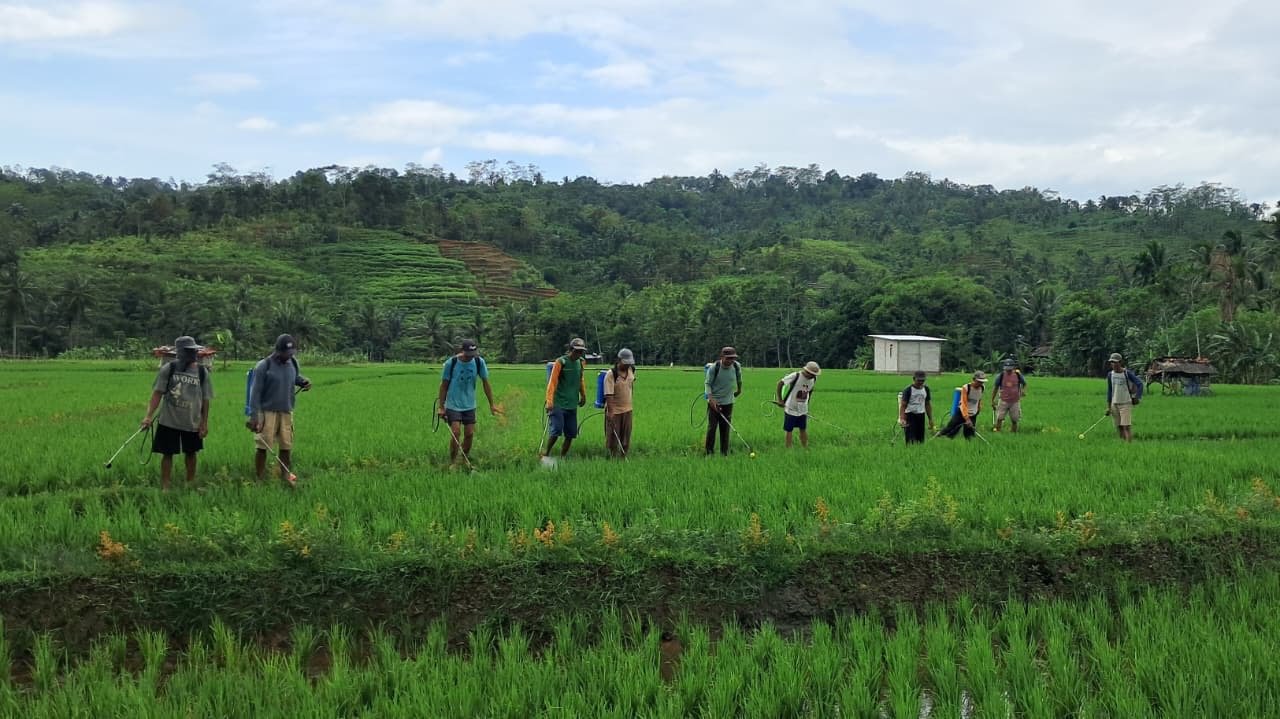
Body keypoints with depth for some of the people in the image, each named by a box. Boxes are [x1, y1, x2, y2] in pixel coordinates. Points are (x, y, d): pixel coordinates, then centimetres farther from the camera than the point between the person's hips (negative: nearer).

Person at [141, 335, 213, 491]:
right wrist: (149, 416, -13)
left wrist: (205, 423, 1)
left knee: (191, 453, 14)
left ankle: (191, 484, 29)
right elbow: (157, 393, -5)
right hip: (168, 421, -1)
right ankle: (164, 487, 9)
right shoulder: (168, 369, -6)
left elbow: (205, 400, 2)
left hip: (192, 422, 2)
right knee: (167, 453, 2)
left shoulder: (202, 372, -2)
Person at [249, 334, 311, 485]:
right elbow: (255, 392, -10)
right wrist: (253, 415, -15)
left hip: (286, 412, 4)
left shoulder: (293, 363, 6)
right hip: (267, 411, -4)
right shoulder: (264, 365, -10)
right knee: (262, 447, -2)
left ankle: (286, 475, 18)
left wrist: (304, 381, 0)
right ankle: (260, 480, 6)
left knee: (286, 446, 5)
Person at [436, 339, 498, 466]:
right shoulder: (450, 363, -14)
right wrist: (441, 407, -4)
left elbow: (486, 383, 2)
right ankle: (452, 462, -1)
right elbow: (444, 385, -5)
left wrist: (492, 405, 4)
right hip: (453, 405, -3)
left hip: (470, 405, 3)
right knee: (456, 432, -15)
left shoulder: (479, 362, -8)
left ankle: (466, 458, 24)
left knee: (469, 434, 3)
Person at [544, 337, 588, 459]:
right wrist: (550, 402, -19)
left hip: (572, 405, 6)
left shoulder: (581, 363, 8)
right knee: (556, 432, -12)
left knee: (571, 434, 5)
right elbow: (552, 382, -13)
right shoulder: (561, 362, -10)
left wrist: (583, 395, 26)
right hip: (558, 404, -6)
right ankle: (546, 454, 6)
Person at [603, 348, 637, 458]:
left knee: (626, 436, 11)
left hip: (627, 409, 6)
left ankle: (625, 456, 20)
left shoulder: (631, 370, 1)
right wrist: (610, 412, -29)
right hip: (614, 411, -6)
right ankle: (612, 457, 11)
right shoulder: (611, 374, -19)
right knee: (613, 436, 2)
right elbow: (609, 395, -23)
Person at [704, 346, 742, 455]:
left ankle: (725, 453, 10)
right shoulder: (714, 368, -14)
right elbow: (707, 383, -9)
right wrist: (711, 398, -21)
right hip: (714, 402, -3)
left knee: (726, 428, 4)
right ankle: (709, 452, 3)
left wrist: (739, 389, 30)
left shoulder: (737, 367, -4)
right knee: (712, 427, -5)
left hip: (728, 402, 3)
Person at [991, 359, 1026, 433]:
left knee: (1014, 420, 7)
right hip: (1003, 401, -1)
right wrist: (992, 400, 8)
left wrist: (1023, 391, -4)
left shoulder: (1018, 375, -1)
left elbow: (1024, 384, 17)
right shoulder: (1001, 376, -2)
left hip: (1015, 401, 1)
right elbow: (996, 388, 7)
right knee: (999, 419, -9)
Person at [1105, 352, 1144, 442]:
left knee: (1126, 426, -12)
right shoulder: (1110, 374, 7)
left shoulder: (1127, 373, -7)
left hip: (1126, 403, -5)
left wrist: (1137, 398, -13)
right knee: (1119, 427, 6)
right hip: (1114, 404, 5)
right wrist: (1108, 406, 12)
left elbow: (1139, 384, -7)